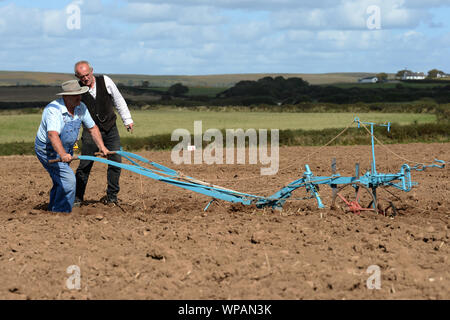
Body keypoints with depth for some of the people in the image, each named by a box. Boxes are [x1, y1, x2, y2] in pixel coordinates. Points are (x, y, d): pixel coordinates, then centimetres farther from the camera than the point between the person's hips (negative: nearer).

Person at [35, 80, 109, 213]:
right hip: (47, 150, -8)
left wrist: (101, 146, -4)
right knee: (68, 179, -18)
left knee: (60, 182, 19)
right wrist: (63, 155, -58)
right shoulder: (53, 110, -30)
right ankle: (60, 212, -9)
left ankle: (53, 210, 37)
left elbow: (92, 127, 6)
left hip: (66, 150, 8)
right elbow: (53, 135, -44)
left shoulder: (81, 107, -6)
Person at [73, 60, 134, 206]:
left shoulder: (105, 81, -6)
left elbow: (118, 100, 6)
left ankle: (111, 197, 13)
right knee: (85, 165, -6)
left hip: (110, 129, 2)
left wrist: (127, 120, 10)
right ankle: (77, 198, 7)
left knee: (116, 161, 0)